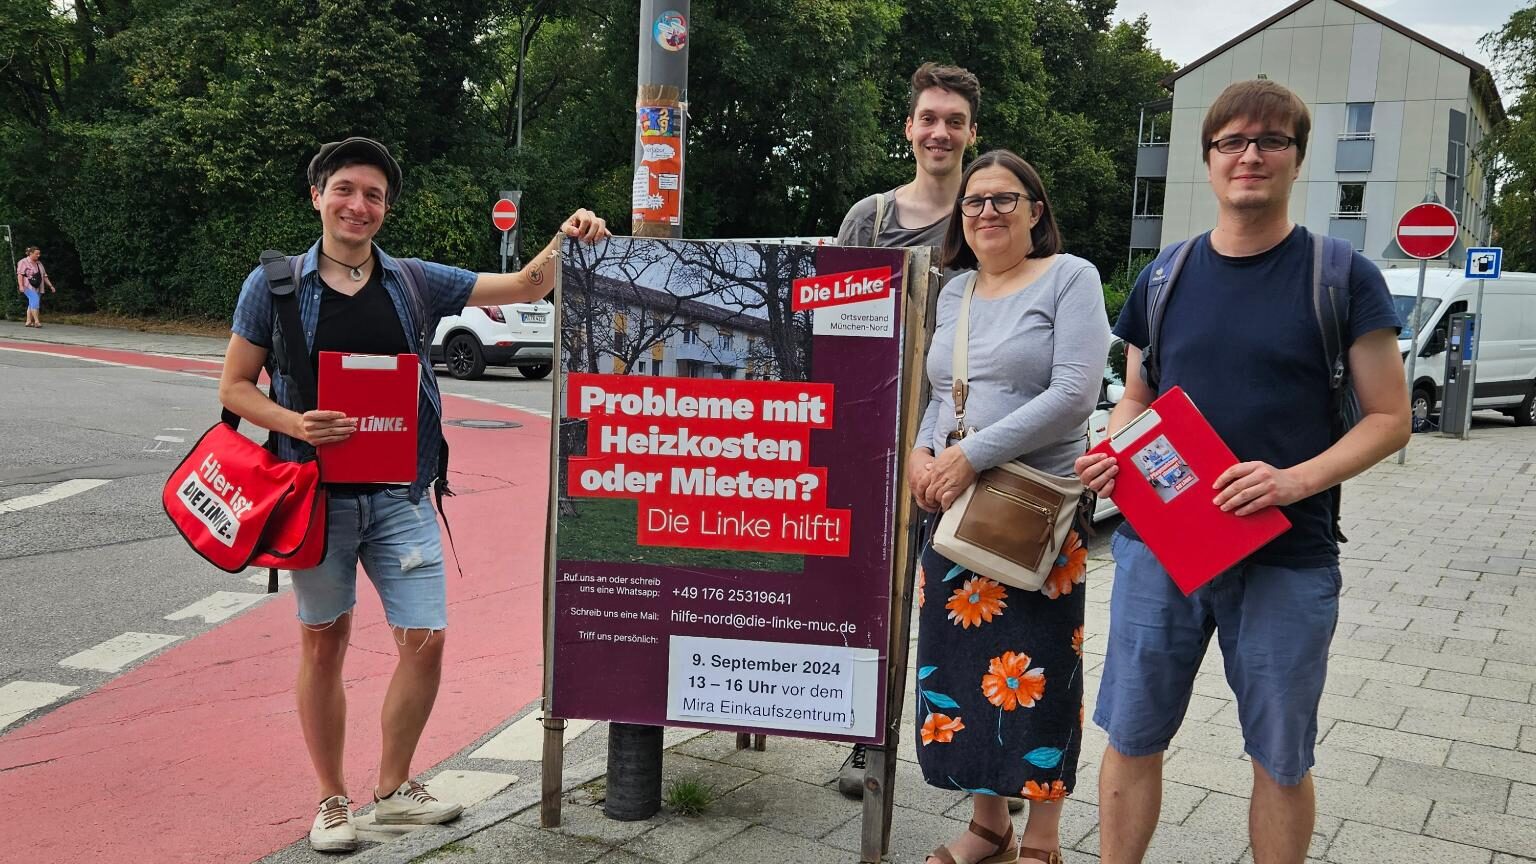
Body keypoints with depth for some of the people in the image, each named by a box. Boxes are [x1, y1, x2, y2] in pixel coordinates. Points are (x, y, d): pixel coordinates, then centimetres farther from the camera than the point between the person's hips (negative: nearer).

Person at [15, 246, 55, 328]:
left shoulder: (39, 263, 19)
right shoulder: (24, 262, -2)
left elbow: (44, 276, 20)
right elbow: (20, 274, -12)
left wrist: (51, 286, 14)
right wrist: (21, 286, -23)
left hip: (37, 287, 7)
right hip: (28, 286, -7)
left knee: (32, 303, 4)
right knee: (35, 300, -22)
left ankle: (28, 322, 8)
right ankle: (36, 321, -26)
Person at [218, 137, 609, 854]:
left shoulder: (416, 283, 5)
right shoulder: (273, 287, 0)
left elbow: (525, 287, 4)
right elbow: (234, 387, 3)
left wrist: (565, 239, -14)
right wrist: (294, 424, -16)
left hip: (400, 496, 2)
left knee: (425, 639, -2)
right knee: (324, 642, 9)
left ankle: (393, 790, 20)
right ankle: (332, 800, 26)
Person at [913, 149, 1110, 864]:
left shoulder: (1070, 278, -4)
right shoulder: (953, 293, 14)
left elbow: (1074, 395, -15)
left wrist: (972, 456, -19)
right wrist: (919, 454, -3)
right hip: (953, 506, 6)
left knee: (1034, 670, 0)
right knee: (960, 660, 10)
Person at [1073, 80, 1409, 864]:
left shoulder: (1344, 277, -3)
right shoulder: (1164, 279, 6)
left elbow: (1389, 418, -3)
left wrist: (1297, 480, -20)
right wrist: (1111, 454, -6)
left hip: (1287, 559, -2)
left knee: (1281, 760, 12)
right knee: (1130, 739, 10)